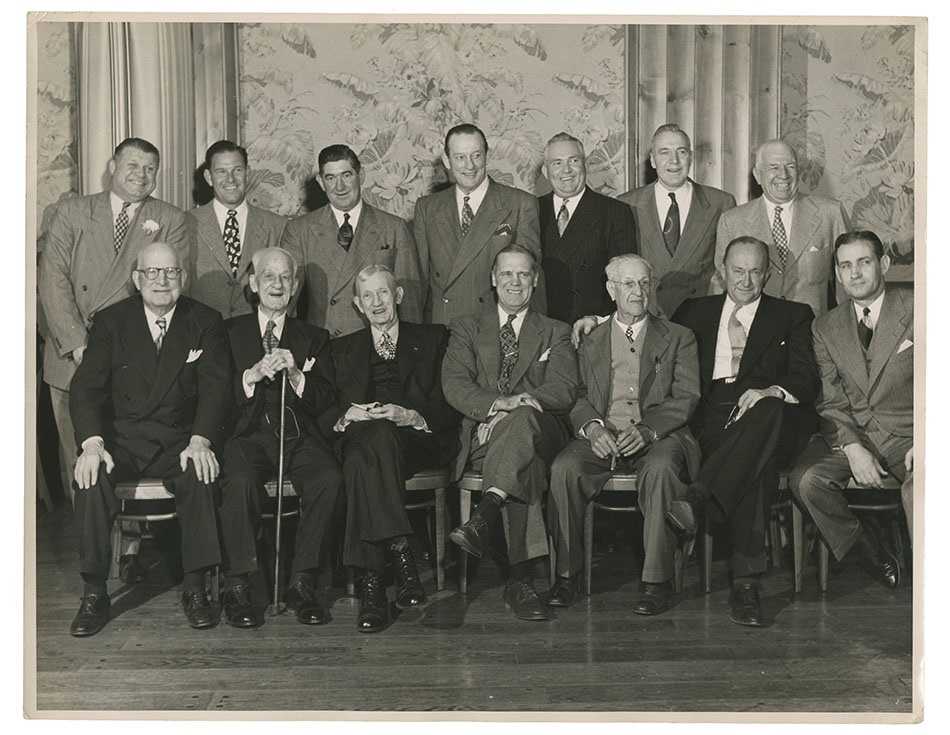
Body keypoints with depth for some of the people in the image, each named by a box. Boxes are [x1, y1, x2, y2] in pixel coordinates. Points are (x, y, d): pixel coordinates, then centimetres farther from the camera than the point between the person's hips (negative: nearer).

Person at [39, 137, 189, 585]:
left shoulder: (170, 222, 10)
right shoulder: (71, 213, 11)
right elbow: (53, 280, 2)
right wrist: (77, 343, -11)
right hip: (73, 359, 1)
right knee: (80, 462, 2)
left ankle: (130, 546, 5)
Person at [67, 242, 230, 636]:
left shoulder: (205, 322, 5)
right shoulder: (110, 321, 6)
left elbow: (215, 387, -4)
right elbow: (85, 386, -3)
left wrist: (200, 441, -22)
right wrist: (92, 442, -21)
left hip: (180, 439, -1)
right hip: (121, 437, 1)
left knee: (201, 475, -31)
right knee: (91, 478, -28)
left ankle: (195, 589, -19)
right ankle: (94, 593, -17)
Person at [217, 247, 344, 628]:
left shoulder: (315, 337, 19)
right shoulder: (229, 332, 16)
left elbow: (326, 400, 6)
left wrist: (296, 374, -12)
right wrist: (253, 374, -14)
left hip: (298, 435, 1)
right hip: (248, 433, -1)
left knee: (329, 479, -29)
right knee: (240, 481, -34)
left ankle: (302, 584, -18)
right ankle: (236, 586, -20)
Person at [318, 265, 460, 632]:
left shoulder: (433, 338, 20)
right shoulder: (343, 348, 28)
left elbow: (448, 407, 8)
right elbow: (326, 412, 16)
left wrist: (409, 416, -11)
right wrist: (348, 415, -7)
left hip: (419, 442, -2)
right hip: (359, 438, 2)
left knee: (371, 448, -38)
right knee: (359, 460, -38)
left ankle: (371, 579, -43)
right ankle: (401, 554, -42)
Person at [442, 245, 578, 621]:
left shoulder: (556, 333, 22)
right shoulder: (466, 328, 20)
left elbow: (565, 389, 3)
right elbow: (454, 384, 1)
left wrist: (522, 403, -19)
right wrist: (497, 403, -20)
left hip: (540, 431, 1)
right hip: (483, 436, -1)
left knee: (523, 417, -39)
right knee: (526, 465, -38)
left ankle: (482, 518, -53)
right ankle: (521, 579, -45)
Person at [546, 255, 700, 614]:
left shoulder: (678, 338, 15)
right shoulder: (591, 342, 21)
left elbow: (686, 398, 3)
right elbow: (579, 396, 11)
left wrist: (646, 430, -15)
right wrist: (591, 426, -13)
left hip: (658, 435, -2)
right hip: (602, 436, 2)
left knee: (660, 469, -36)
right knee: (563, 468, -29)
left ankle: (657, 582, -29)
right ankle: (567, 574, -16)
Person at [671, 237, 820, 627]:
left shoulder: (792, 316, 21)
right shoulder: (696, 311, 29)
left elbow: (807, 380, 5)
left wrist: (771, 391, -18)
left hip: (770, 418, 0)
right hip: (710, 418, 1)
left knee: (767, 409, -42)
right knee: (757, 466, -37)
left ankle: (695, 499, -53)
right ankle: (746, 583, -45)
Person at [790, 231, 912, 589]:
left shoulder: (917, 309, 1)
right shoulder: (826, 327, 10)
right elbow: (831, 402, 4)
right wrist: (852, 447, -14)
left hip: (908, 433, -3)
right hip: (851, 433, 3)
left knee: (919, 484, -35)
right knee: (805, 479, -24)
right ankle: (862, 541, 3)